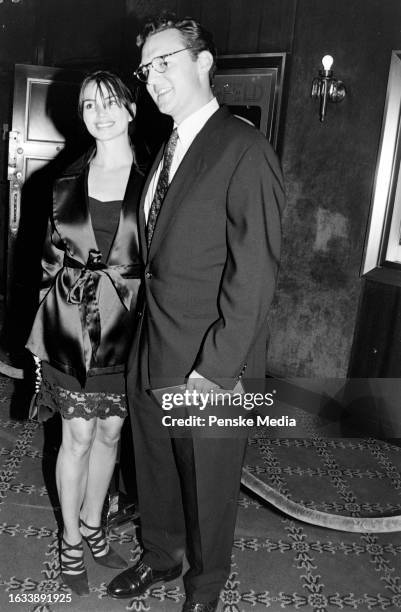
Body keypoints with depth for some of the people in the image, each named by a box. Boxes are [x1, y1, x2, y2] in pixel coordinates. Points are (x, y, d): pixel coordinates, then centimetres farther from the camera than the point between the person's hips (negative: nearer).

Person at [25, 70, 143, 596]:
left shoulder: (150, 177, -2)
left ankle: (92, 525, 37)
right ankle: (71, 539, 30)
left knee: (109, 434, 13)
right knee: (78, 437, 8)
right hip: (72, 322, 0)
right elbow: (52, 256, 7)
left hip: (126, 327, 0)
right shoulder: (68, 182, 3)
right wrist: (41, 331, 5)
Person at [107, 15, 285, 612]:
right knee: (154, 469, 23)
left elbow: (254, 273, -19)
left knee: (208, 485, 14)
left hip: (210, 366, -7)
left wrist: (215, 367, -19)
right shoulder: (166, 150, 12)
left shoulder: (245, 149, -14)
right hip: (150, 357, 7)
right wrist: (147, 336, 5)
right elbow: (160, 255, 12)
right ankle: (159, 557, 48)